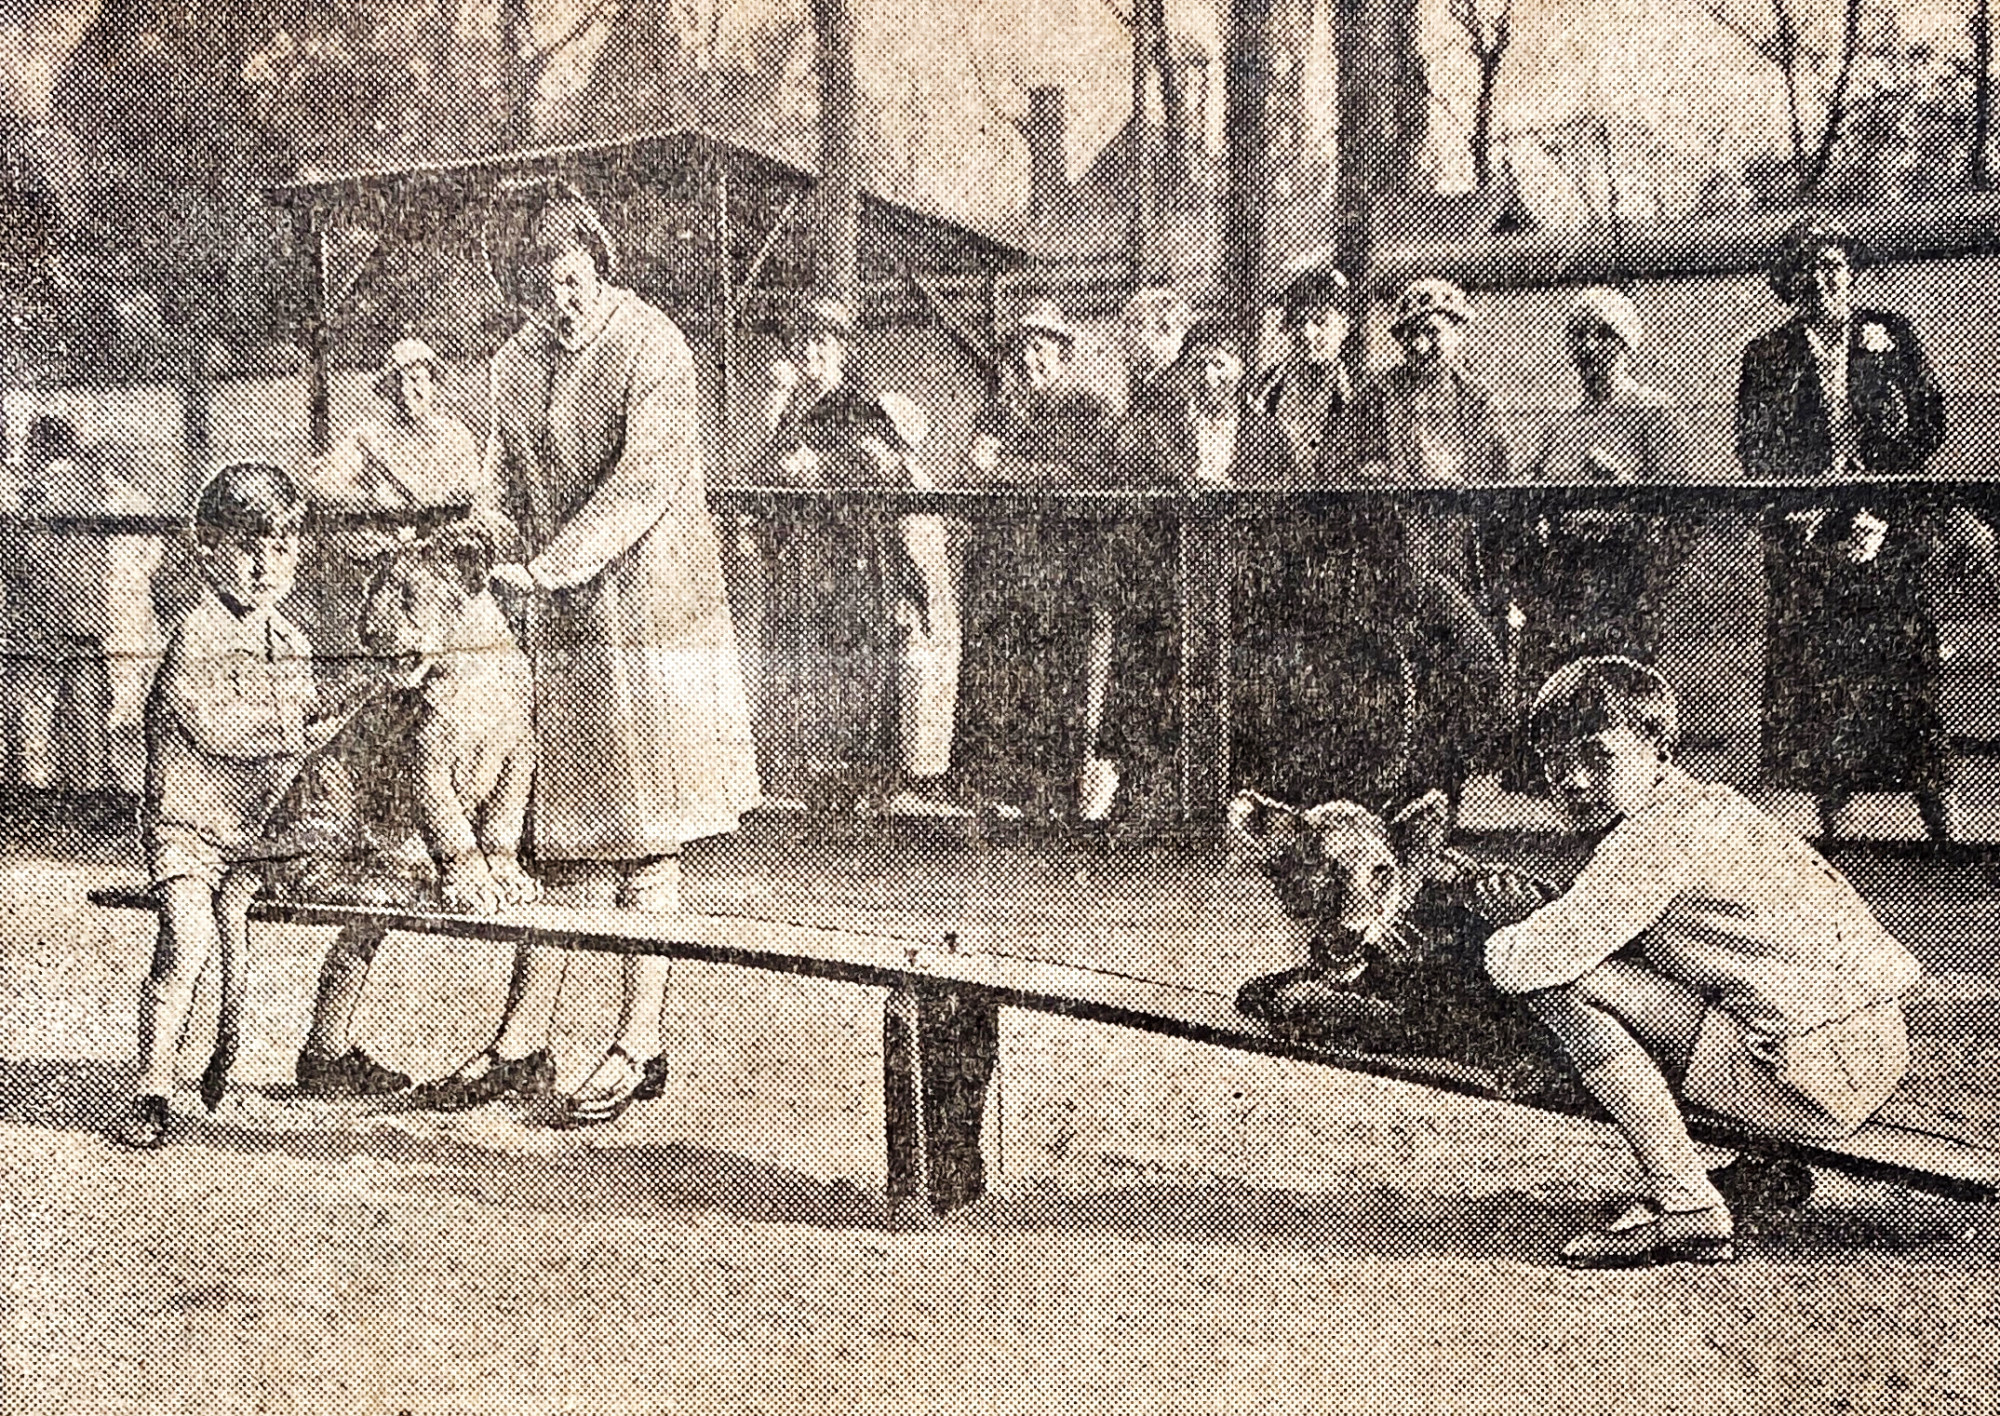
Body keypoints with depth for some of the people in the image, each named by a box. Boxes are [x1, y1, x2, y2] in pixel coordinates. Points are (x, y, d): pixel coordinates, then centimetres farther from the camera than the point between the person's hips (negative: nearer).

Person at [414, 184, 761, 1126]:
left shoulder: (652, 349, -9)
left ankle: (637, 1049, 7)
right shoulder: (516, 362, 12)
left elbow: (643, 483, -18)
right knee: (564, 843, 9)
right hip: (558, 633, 6)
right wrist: (486, 558, 4)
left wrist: (546, 568, -23)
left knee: (644, 846, -1)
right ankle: (522, 1045, 13)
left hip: (648, 626, -6)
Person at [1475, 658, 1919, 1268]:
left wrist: (1503, 937, 1)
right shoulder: (1700, 804, 16)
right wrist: (1535, 915, 2)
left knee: (1564, 986, -12)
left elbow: (1546, 957, -21)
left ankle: (1685, 1206, -7)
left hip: (1822, 1072, -10)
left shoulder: (1660, 829, -14)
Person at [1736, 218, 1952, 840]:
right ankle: (1829, 827, 5)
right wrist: (1805, 512, -10)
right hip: (1805, 537, 0)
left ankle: (1940, 827, 3)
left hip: (1890, 532, 0)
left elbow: (1928, 428, 4)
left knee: (1907, 675, -3)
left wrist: (1879, 512, -8)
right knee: (1814, 679, -2)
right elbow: (1755, 455, 5)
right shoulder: (1767, 357, 8)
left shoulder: (1892, 337, 8)